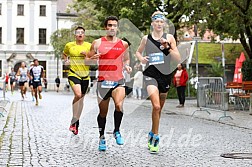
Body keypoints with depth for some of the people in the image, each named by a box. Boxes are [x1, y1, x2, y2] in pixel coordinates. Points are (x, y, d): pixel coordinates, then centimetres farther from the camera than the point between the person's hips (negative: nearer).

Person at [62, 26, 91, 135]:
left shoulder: (89, 46, 4)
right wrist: (66, 61, 4)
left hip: (85, 75, 3)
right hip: (73, 74, -3)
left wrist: (87, 56, -10)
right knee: (78, 94, -25)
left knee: (81, 98, 11)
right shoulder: (69, 45, 4)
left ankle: (77, 122, 27)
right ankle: (74, 121, -13)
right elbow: (64, 54, 24)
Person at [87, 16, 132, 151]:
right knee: (103, 112, 8)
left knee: (119, 105, -24)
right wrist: (92, 59, -16)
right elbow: (86, 60, 7)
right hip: (103, 81, 0)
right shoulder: (97, 43, 2)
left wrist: (127, 66, 1)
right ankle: (102, 137, 28)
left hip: (118, 81, 0)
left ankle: (117, 131, 0)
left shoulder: (124, 44, 8)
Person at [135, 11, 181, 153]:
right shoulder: (146, 39, 4)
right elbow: (138, 52, 22)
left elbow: (178, 59, -3)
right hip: (151, 74, -2)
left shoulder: (169, 38, 2)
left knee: (159, 108, 13)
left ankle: (152, 134, 33)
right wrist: (141, 58, 0)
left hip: (165, 75, 2)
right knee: (156, 106, -20)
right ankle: (155, 137, -7)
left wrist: (167, 48, -16)